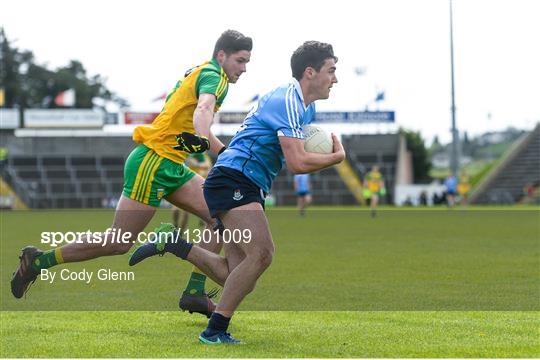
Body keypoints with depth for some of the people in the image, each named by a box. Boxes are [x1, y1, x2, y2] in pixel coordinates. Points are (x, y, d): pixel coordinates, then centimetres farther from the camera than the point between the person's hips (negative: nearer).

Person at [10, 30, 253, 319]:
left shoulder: (201, 73, 18)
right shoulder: (213, 76, -11)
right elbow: (203, 109, -34)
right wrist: (204, 138, -52)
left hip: (171, 165, 10)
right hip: (152, 162, -10)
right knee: (119, 243, -8)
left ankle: (195, 291, 2)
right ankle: (39, 261, 4)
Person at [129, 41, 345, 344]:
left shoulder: (307, 108, 17)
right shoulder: (287, 101, -16)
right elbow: (297, 163, -25)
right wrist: (337, 156, -9)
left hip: (251, 189, 10)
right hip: (232, 180, -10)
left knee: (237, 278, 4)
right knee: (262, 252, -26)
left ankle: (173, 245, 16)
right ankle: (215, 330, -22)